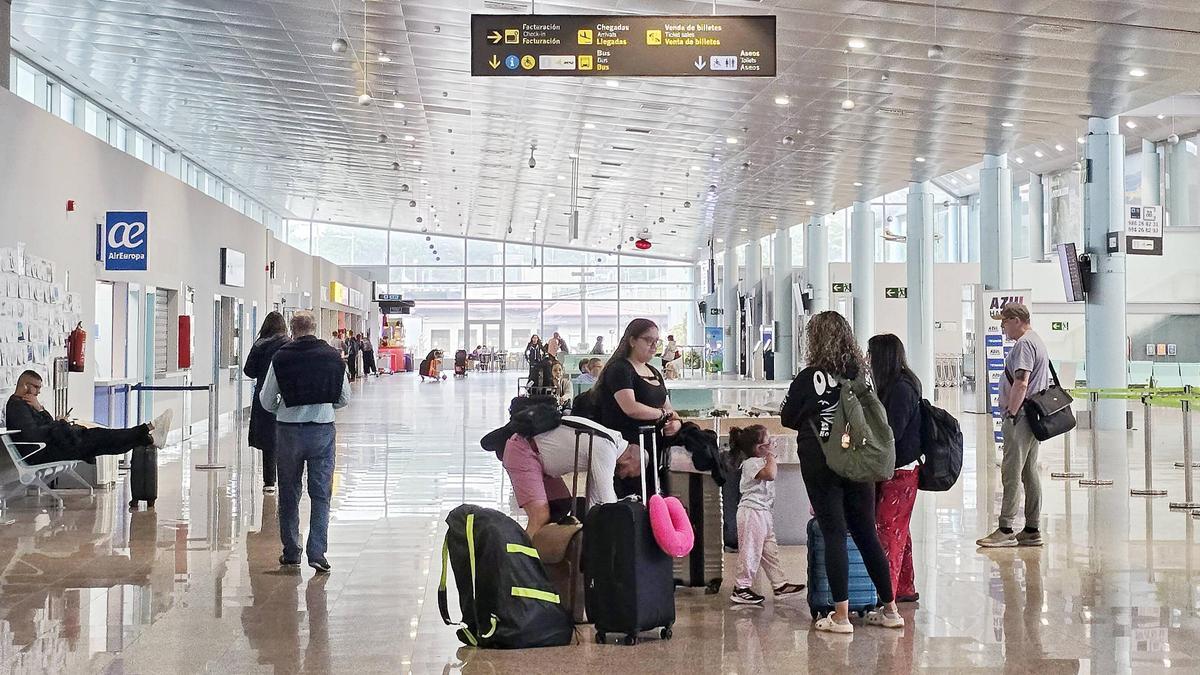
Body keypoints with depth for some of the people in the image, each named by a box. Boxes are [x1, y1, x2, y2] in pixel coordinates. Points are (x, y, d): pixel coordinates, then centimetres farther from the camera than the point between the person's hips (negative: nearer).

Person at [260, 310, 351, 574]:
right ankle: (317, 552, -4)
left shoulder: (281, 357, -7)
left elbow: (267, 401, -1)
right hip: (323, 430, 0)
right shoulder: (333, 356, -1)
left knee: (289, 494, 12)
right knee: (321, 495, 5)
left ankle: (291, 553, 18)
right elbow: (345, 399, 7)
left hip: (289, 431, 0)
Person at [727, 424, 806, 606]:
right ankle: (741, 589, 1)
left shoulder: (760, 461, 17)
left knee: (770, 550, 13)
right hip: (752, 511, -10)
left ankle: (780, 584, 19)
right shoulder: (751, 463, -15)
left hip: (763, 512, 10)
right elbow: (770, 474, -30)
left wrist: (770, 459, 13)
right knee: (751, 550, -6)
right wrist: (771, 458, -17)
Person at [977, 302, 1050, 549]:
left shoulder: (1024, 344, -14)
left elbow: (1021, 384, -23)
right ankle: (1032, 530, 15)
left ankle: (1006, 530, -8)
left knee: (1011, 473, -8)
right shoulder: (1038, 341, 20)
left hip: (1021, 417, -11)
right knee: (1029, 473, 12)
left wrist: (1011, 413, -19)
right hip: (1034, 417, 11)